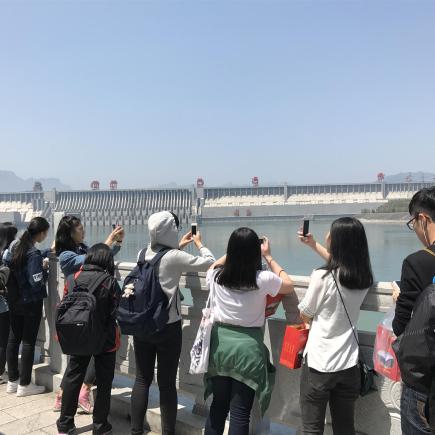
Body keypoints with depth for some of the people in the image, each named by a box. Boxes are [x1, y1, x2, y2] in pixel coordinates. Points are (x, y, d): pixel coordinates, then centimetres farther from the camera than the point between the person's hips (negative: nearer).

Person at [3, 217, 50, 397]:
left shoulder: (14, 247, 2)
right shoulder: (34, 254, -21)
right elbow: (37, 282, -23)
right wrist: (44, 270, -6)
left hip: (14, 301, 8)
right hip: (31, 302, -7)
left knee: (13, 339, 14)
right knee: (28, 342, 2)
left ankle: (12, 381, 25)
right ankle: (24, 385, 11)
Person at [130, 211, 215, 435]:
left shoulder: (143, 253, 1)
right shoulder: (174, 257, -15)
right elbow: (210, 263, -7)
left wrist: (178, 247, 25)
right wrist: (199, 244, 8)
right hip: (168, 327, -5)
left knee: (142, 379, 13)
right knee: (167, 383, 6)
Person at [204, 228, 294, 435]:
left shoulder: (216, 276, -4)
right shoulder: (263, 279, -13)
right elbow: (288, 285, 9)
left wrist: (235, 249, 22)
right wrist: (268, 256, 12)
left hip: (220, 342, 4)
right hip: (247, 346, -4)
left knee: (218, 405, 18)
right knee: (240, 413, 5)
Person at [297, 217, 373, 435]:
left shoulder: (322, 276, -18)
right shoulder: (364, 277, -2)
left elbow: (304, 316, -4)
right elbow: (339, 262, 21)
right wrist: (313, 245, 24)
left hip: (319, 364, -5)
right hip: (348, 364, 5)